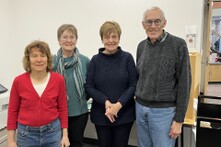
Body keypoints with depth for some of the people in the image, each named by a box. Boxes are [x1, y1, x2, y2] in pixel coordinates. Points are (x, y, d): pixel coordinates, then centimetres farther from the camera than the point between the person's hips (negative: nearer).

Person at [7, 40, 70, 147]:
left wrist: (65, 135, -1)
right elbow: (12, 111, 0)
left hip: (53, 131, 0)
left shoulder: (58, 79, -8)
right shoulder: (19, 81, -9)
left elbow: (62, 108, 0)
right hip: (26, 134, 0)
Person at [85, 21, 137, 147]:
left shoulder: (127, 58, -3)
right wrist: (105, 102, -16)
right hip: (101, 114, 1)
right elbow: (89, 86, -2)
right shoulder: (95, 60, 0)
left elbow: (134, 85, -5)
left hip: (124, 114, -1)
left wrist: (119, 104, -17)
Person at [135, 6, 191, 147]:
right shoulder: (141, 46, 5)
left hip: (164, 110, -5)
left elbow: (184, 83, -11)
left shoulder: (178, 45, -11)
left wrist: (178, 119, -11)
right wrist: (139, 102, 12)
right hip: (140, 108, 5)